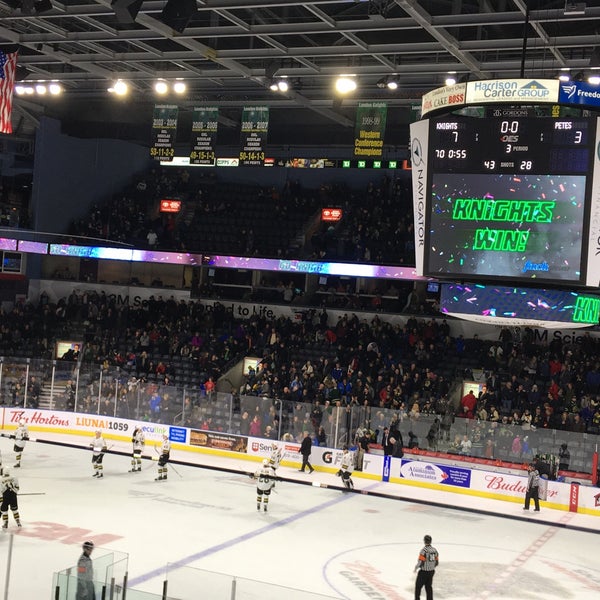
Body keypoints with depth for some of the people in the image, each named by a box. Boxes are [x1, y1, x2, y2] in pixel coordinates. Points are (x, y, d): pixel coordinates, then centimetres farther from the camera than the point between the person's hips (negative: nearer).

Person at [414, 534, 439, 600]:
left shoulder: (423, 550, -20)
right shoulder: (434, 550, 1)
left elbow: (420, 562, -21)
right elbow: (436, 562, 7)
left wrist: (416, 567, -2)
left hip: (423, 572, -6)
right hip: (431, 572, 6)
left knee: (418, 586, 9)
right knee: (428, 587, 17)